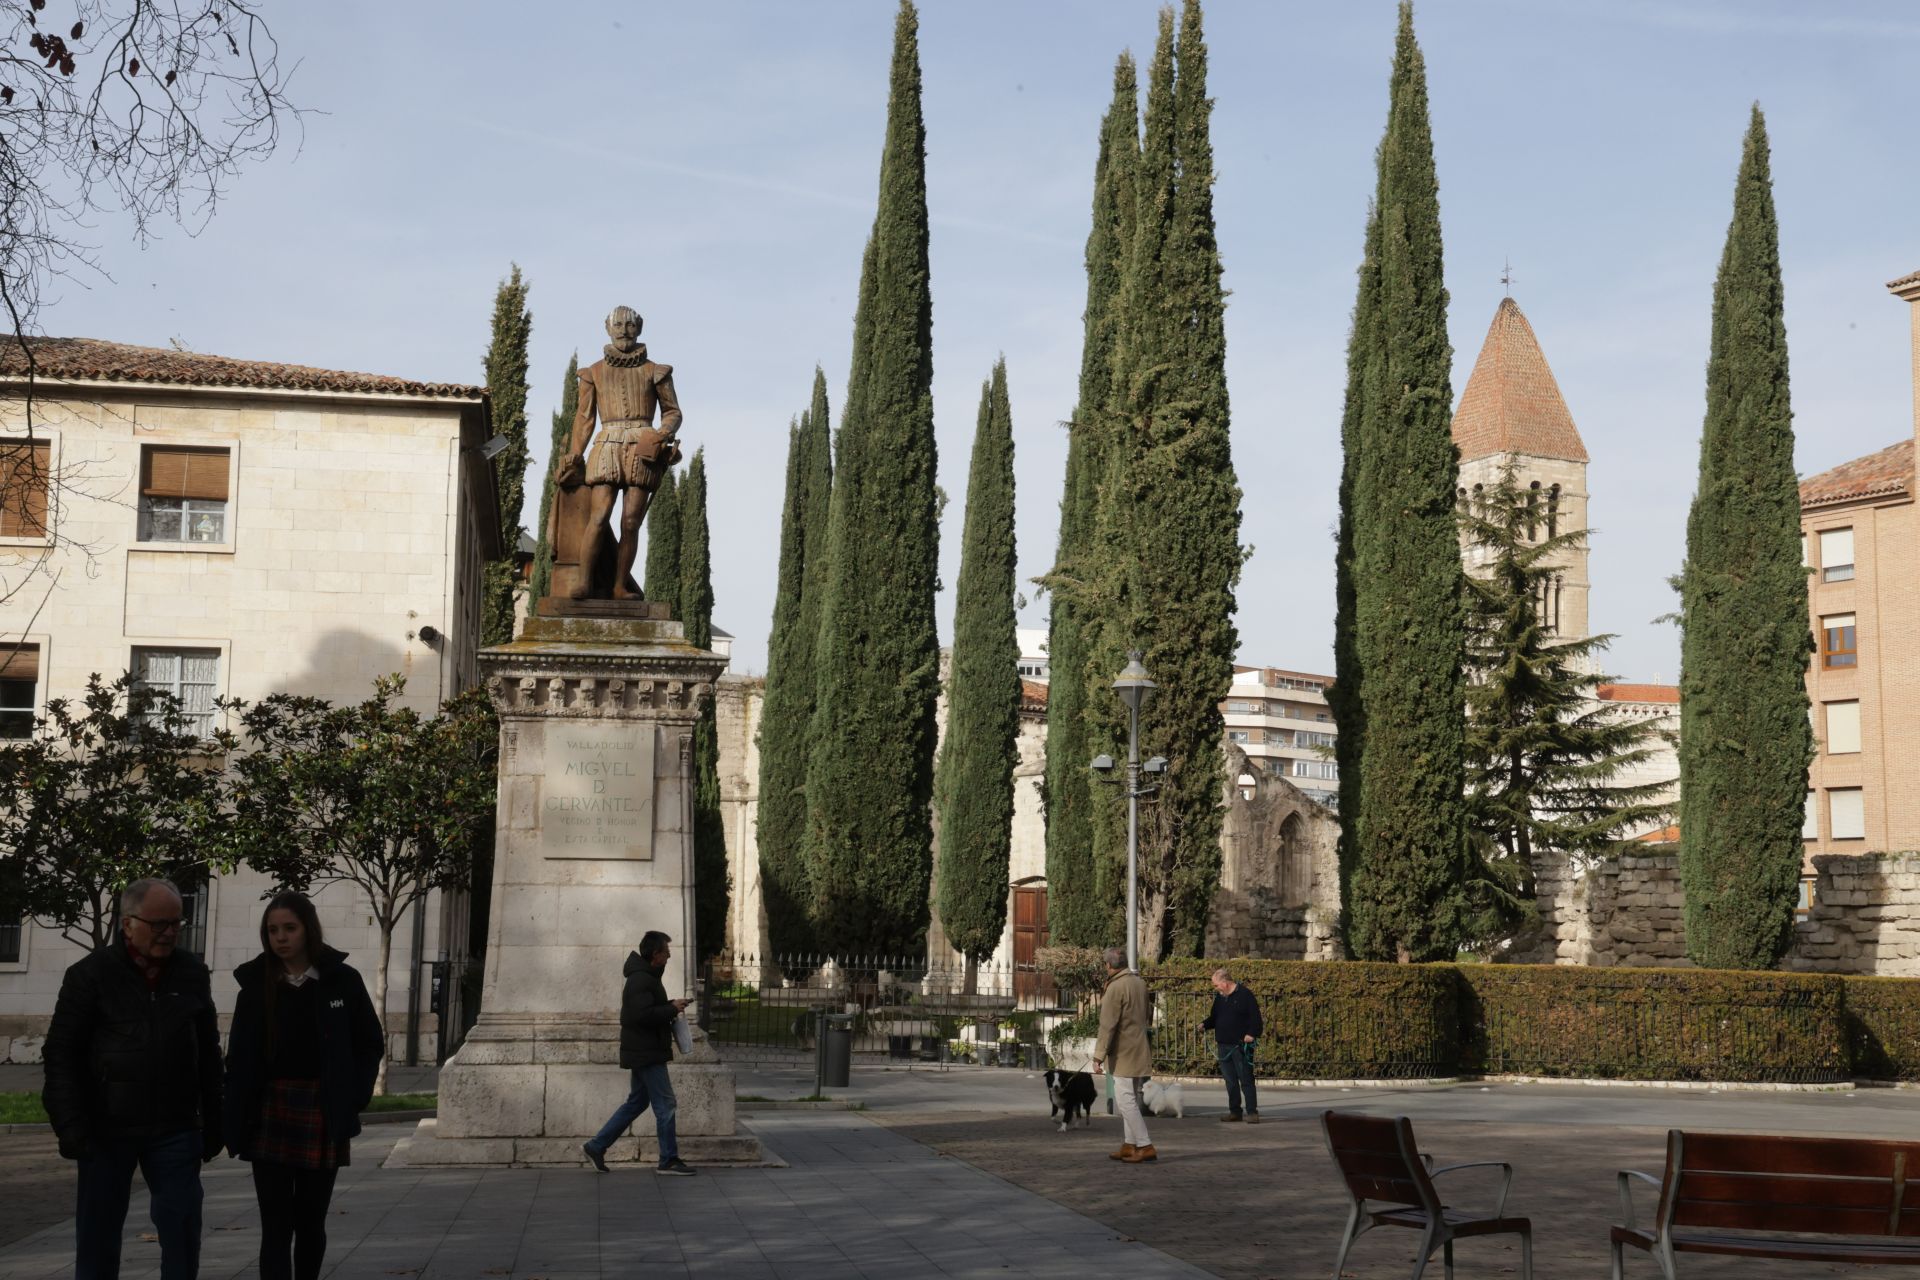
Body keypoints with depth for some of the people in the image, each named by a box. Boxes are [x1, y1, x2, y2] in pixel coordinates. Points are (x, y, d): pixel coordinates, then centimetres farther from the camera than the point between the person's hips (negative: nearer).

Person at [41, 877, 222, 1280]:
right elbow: (62, 1054, -5)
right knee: (98, 1232, 6)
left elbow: (208, 1054, 12)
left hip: (175, 1130, 2)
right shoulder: (90, 975, -3)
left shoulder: (192, 974, 6)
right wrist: (71, 1126, -12)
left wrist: (212, 1122, 10)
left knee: (182, 1229, 0)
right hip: (107, 1130, -2)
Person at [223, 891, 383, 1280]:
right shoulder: (256, 982, 2)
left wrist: (351, 1100, -4)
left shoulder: (341, 980, -2)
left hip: (321, 1116, 0)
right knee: (276, 1226, -4)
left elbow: (371, 1043, 5)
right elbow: (239, 1057, 4)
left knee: (310, 1222, 11)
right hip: (269, 1116, 0)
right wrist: (238, 1116, -4)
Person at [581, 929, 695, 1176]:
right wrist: (672, 1010, -18)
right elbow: (642, 1015, -28)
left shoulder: (646, 976, 15)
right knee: (665, 1104, -5)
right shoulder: (641, 980, -19)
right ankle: (669, 1161, 1)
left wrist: (671, 1006, 9)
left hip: (644, 1052, 11)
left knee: (636, 1102, 16)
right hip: (646, 1053, -11)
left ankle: (596, 1146, 18)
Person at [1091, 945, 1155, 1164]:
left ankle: (1145, 1146, -10)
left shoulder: (1115, 988, -17)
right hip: (1140, 1052, 9)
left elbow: (1108, 1025, -19)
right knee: (1130, 1100, 14)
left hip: (1124, 1054, -9)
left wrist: (1099, 1056, -16)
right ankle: (1128, 1145, 18)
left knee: (1126, 1100, -7)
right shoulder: (1140, 982, 8)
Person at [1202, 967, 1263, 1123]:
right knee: (1230, 1081, 9)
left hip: (1241, 1046, -7)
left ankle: (1252, 1112, -4)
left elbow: (1255, 1017, -10)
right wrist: (1205, 1025, 2)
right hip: (1223, 1046, 7)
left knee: (1246, 1079, -7)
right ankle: (1234, 1111, 16)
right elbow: (1214, 1017, 21)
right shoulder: (1219, 997, 15)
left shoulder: (1245, 995, -7)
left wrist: (1252, 1034, -22)